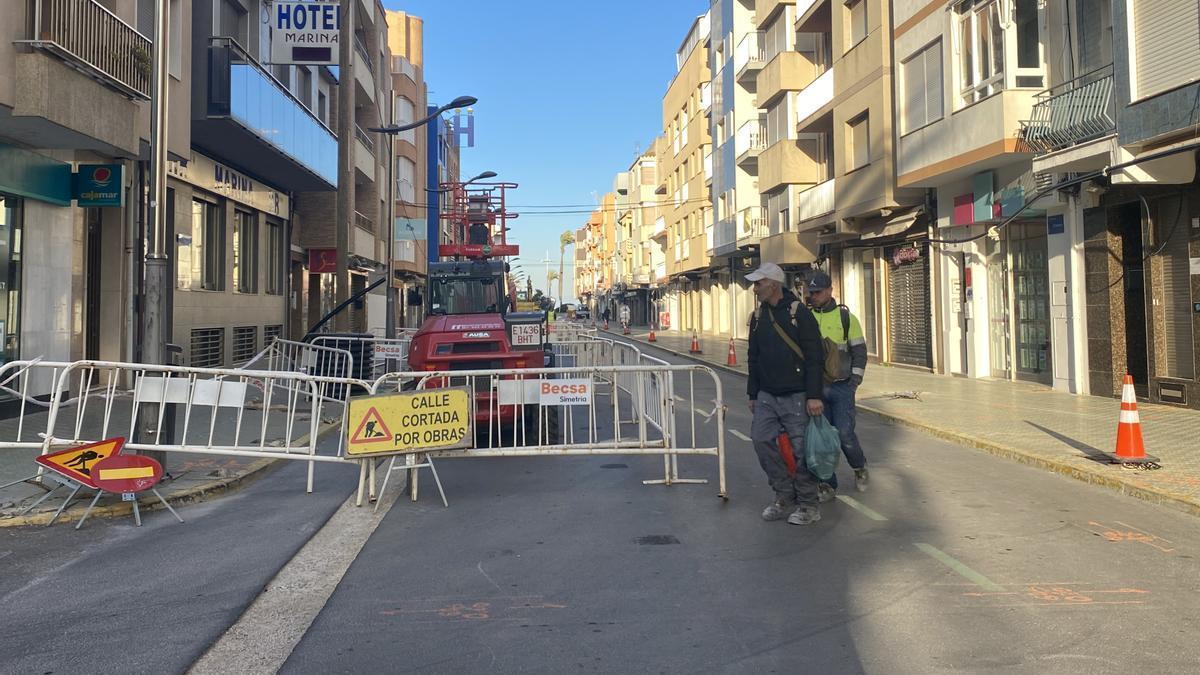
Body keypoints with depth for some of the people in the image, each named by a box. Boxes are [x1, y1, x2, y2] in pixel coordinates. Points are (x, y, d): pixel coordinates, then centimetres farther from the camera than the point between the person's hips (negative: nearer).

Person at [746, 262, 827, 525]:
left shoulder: (799, 313, -8)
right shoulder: (758, 317, 11)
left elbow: (814, 357, -12)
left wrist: (814, 395, -17)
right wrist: (753, 394, 18)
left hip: (796, 396, -6)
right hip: (767, 396, 6)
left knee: (800, 448, -3)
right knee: (762, 440, 0)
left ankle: (808, 506, 12)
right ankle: (785, 498, 15)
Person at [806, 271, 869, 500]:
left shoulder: (846, 317, -1)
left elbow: (859, 351, 1)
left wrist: (855, 381, -7)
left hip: (841, 387, -3)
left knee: (844, 434, -5)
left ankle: (860, 467, 24)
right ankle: (827, 485, 12)